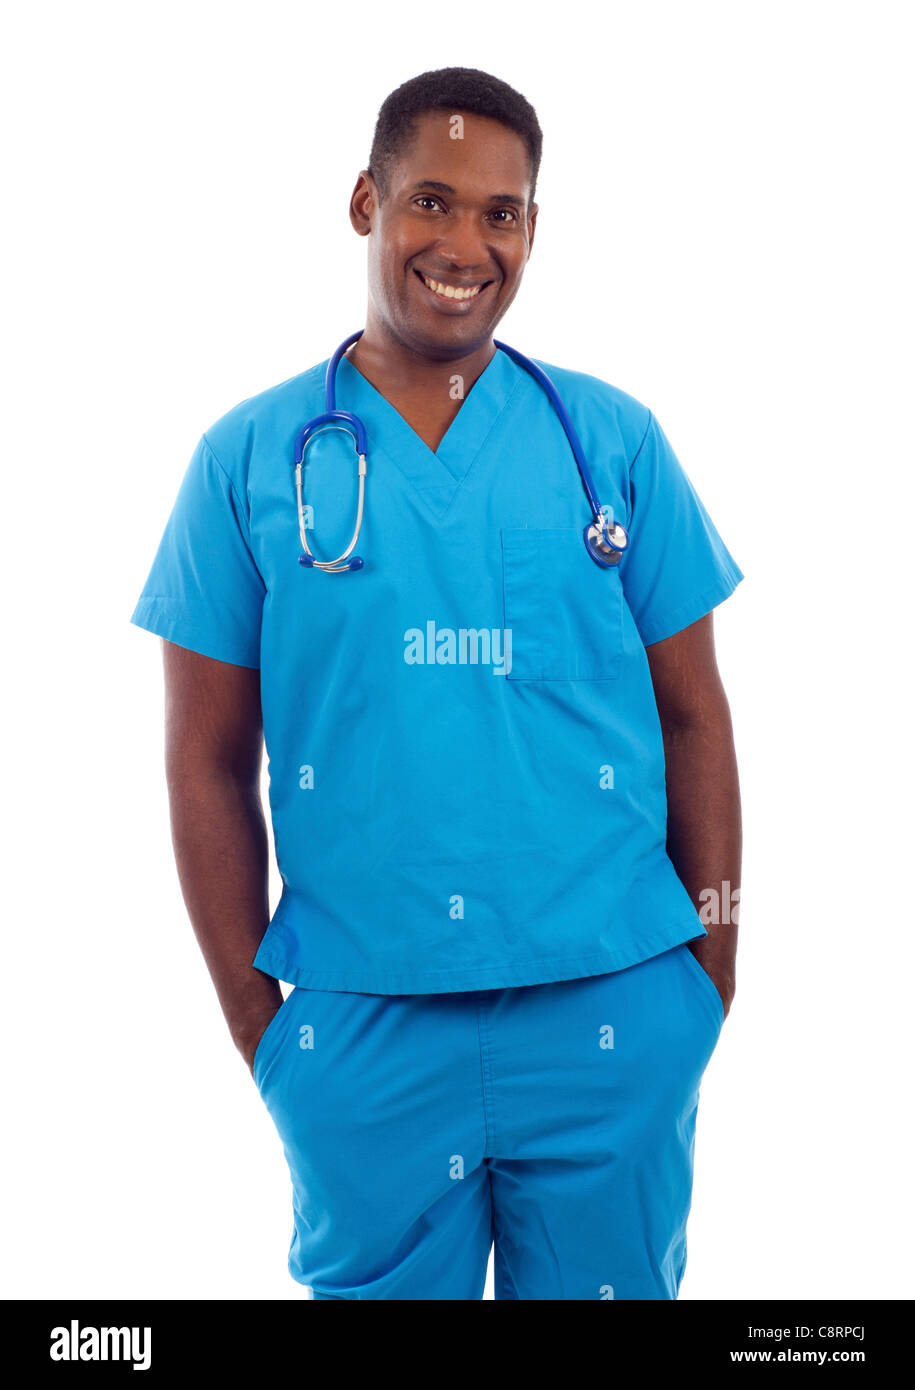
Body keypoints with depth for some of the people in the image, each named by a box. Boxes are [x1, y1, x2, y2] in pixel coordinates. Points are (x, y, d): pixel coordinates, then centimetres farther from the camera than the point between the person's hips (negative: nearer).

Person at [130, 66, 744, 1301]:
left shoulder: (615, 439, 3)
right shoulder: (250, 458, 1)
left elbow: (692, 718, 5)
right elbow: (208, 761, 2)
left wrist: (712, 975, 2)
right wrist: (252, 1016, 1)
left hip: (615, 1016, 1)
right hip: (359, 1035, 0)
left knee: (613, 1284, 15)